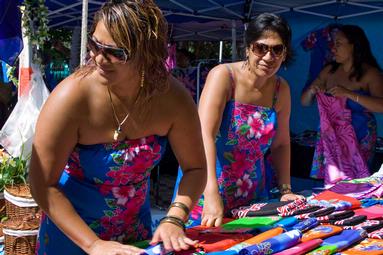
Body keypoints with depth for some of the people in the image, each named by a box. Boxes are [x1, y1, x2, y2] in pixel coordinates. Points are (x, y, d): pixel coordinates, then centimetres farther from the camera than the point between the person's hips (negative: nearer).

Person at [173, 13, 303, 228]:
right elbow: (204, 135, -26)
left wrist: (286, 190, 2)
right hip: (209, 194, -4)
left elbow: (281, 144, 10)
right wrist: (212, 197, -34)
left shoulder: (281, 89, 1)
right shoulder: (223, 75, -16)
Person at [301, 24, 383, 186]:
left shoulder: (370, 73, -6)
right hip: (331, 137, 4)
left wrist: (349, 94, -24)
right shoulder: (329, 71, 7)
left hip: (359, 139, -3)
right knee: (332, 186, 1)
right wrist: (312, 91, -10)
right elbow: (304, 102, 12)